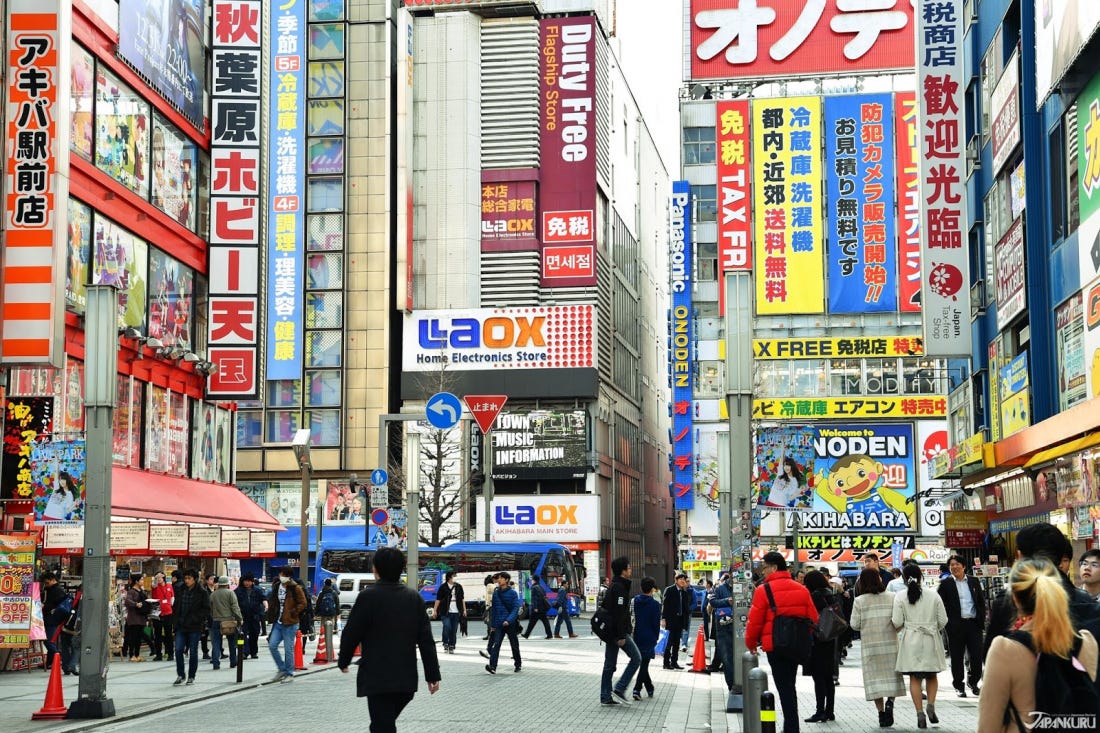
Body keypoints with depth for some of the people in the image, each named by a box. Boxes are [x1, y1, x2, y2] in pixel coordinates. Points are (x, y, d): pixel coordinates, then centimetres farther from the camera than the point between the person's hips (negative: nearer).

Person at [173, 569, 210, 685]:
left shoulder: (202, 593, -4)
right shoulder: (180, 591, 8)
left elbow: (206, 610, -5)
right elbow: (176, 607, 17)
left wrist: (196, 618, -16)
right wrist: (177, 618, 6)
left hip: (195, 627, -3)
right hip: (181, 626, 3)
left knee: (193, 652, 3)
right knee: (178, 650, -4)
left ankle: (191, 677, 14)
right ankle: (180, 675, 8)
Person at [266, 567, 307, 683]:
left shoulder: (295, 588, -8)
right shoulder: (276, 587, 10)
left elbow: (302, 604, -8)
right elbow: (272, 601, 24)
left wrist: (292, 613, -15)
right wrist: (272, 614, 12)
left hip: (290, 623, -6)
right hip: (278, 622, 6)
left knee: (288, 649, -1)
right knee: (272, 645, -1)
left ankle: (289, 674, 10)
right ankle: (281, 669, 16)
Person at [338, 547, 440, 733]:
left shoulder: (368, 597, -11)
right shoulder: (414, 597, 4)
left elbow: (351, 633, -7)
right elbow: (426, 639, 4)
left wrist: (343, 661, 11)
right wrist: (432, 674, 8)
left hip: (377, 679, -5)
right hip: (406, 680, 5)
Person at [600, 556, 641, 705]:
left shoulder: (612, 586, 16)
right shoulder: (620, 587, -15)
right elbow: (619, 613, -21)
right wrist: (622, 636, -22)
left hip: (610, 631, 10)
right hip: (618, 631, -10)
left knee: (609, 664, 10)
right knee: (636, 658, -2)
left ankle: (605, 697, 11)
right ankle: (620, 688, -5)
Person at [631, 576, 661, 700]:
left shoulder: (634, 601, 2)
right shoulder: (655, 604, -9)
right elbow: (656, 623, -7)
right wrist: (655, 638, 6)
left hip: (637, 637, 4)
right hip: (649, 638, -4)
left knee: (641, 663, 16)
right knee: (644, 663, -2)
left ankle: (649, 688, 25)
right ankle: (637, 689, -14)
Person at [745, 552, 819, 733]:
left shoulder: (763, 590, -11)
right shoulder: (802, 589, 6)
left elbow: (754, 621, -10)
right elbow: (813, 618, 8)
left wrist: (751, 643, 6)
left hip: (775, 646, -6)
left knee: (784, 687, -2)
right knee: (789, 686, 18)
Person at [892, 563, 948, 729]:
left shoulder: (900, 597, -7)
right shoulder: (934, 596, -3)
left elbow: (897, 622, -8)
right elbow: (943, 620, 0)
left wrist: (892, 620, 14)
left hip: (910, 640, -1)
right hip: (930, 640, 1)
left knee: (915, 678, 4)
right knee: (932, 675, 17)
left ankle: (920, 712, -1)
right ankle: (931, 705, -2)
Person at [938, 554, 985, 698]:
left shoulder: (974, 581, 11)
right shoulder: (945, 584, 2)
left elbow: (981, 602, 13)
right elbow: (941, 605, 0)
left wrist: (981, 620, 5)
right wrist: (947, 623, -9)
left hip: (973, 623, 2)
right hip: (955, 625, -2)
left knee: (977, 655, 0)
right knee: (957, 657, 3)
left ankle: (973, 681, 21)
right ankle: (958, 686, 14)